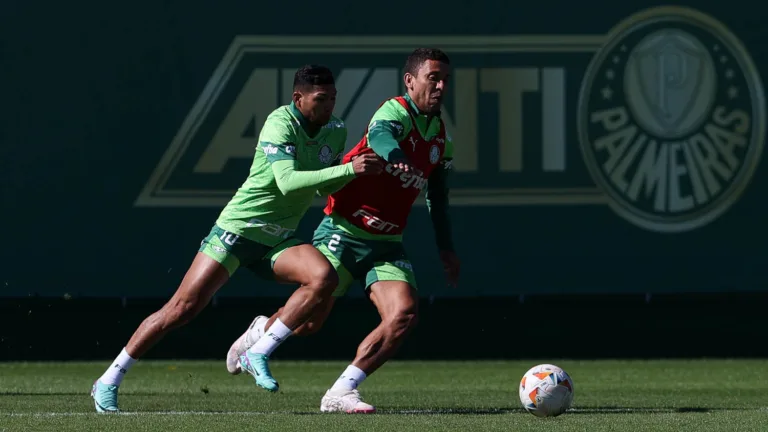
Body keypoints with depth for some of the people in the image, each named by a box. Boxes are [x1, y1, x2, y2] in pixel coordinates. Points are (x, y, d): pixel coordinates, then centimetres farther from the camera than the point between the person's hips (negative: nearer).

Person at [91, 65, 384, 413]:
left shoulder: (336, 131, 3)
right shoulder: (281, 124, -19)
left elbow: (327, 186, 14)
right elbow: (287, 182, -32)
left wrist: (360, 170, -7)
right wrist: (349, 170, -37)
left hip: (278, 241, 6)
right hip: (238, 227, -6)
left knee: (324, 277, -24)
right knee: (183, 308, -9)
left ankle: (258, 355, -15)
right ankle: (108, 382, 4)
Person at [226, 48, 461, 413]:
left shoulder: (441, 138, 9)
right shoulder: (396, 113, -15)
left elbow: (438, 194, 25)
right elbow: (381, 135, -40)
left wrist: (445, 247, 27)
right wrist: (395, 158, -63)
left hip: (386, 245, 6)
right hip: (344, 233, -6)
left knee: (404, 314, -18)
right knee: (307, 320, 0)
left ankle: (341, 392, -12)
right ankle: (260, 331, 36)